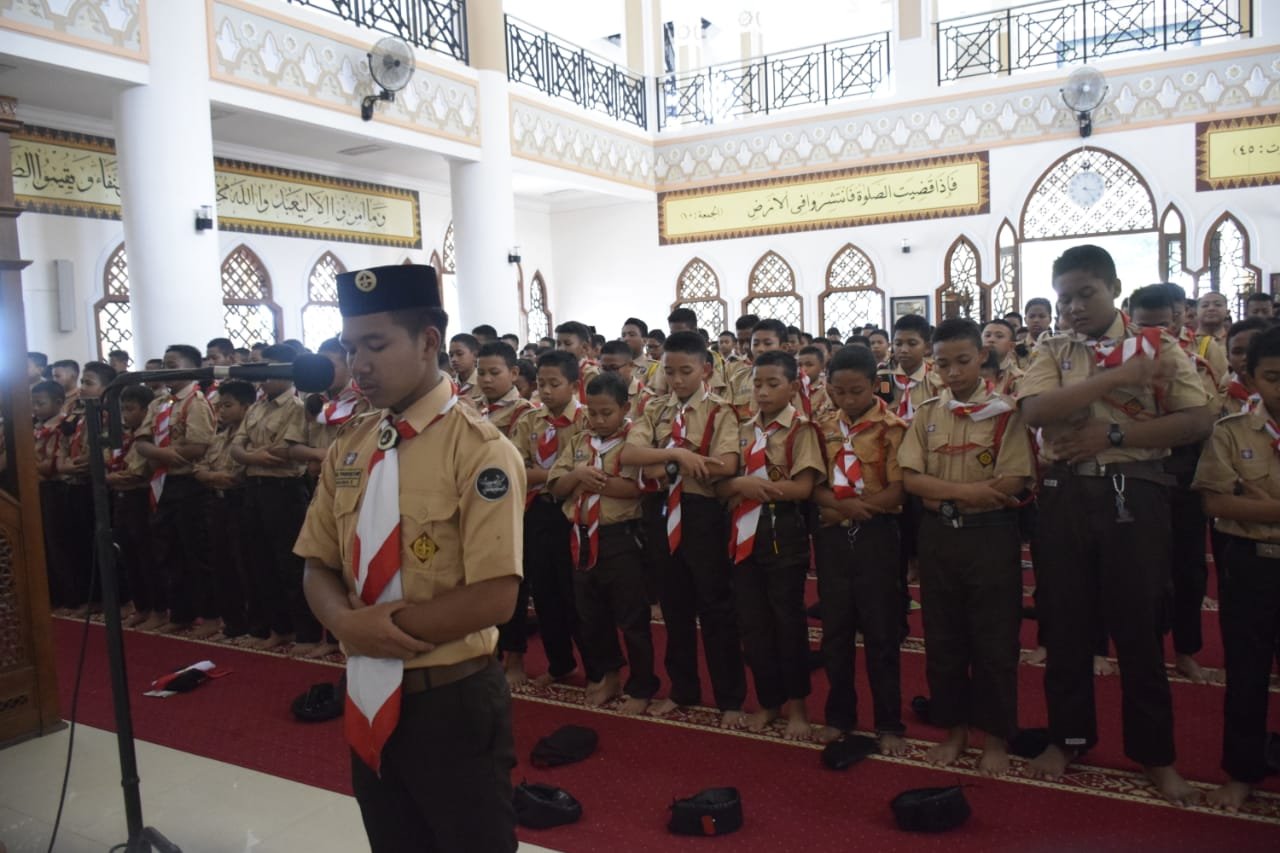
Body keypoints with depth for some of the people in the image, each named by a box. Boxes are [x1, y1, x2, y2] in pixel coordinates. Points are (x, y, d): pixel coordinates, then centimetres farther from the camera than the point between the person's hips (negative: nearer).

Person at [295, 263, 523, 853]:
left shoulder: (478, 450, -18)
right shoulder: (348, 448, 4)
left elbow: (492, 599, -23)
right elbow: (319, 568, 7)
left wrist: (385, 623, -17)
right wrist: (347, 623, -13)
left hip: (451, 701, -6)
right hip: (368, 699, 6)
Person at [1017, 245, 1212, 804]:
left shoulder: (1159, 347, 3)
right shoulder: (1051, 351, 7)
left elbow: (1197, 422, -7)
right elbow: (1035, 411, -12)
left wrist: (1115, 434, -16)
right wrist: (1118, 376, -15)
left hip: (1133, 493, -2)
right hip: (1064, 493, 2)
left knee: (1138, 624, 6)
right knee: (1064, 621, 10)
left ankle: (1155, 753, 23)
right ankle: (1068, 736, 27)